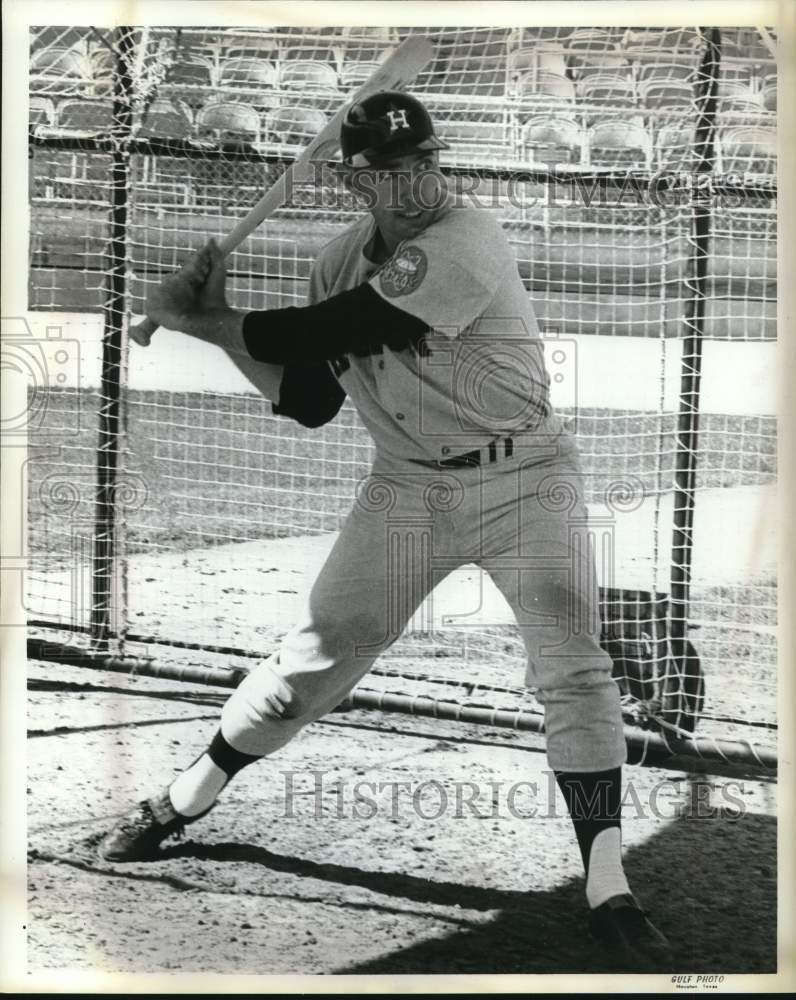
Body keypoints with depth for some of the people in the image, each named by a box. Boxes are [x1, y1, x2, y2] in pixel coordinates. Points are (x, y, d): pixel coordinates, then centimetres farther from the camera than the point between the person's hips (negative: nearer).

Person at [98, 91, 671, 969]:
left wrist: (194, 318, -17)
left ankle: (608, 894, -6)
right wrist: (218, 322, -8)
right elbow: (308, 402, 5)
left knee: (573, 669, -14)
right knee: (314, 654, 6)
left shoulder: (464, 243, -21)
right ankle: (183, 802, 24)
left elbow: (337, 332, -26)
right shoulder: (340, 262, 3)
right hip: (408, 488, 5)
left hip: (523, 478, -5)